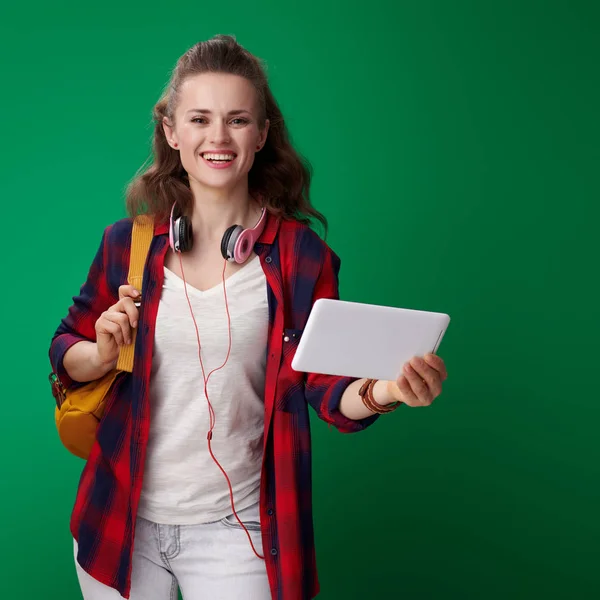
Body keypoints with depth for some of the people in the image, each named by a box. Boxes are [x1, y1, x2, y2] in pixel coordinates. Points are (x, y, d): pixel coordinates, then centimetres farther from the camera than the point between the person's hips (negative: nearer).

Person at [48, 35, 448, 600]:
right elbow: (65, 355, 7)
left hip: (231, 528, -2)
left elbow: (326, 387, -7)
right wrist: (102, 354, -15)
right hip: (121, 520, 2)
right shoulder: (128, 243, -3)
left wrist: (383, 390, -27)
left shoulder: (300, 254, -7)